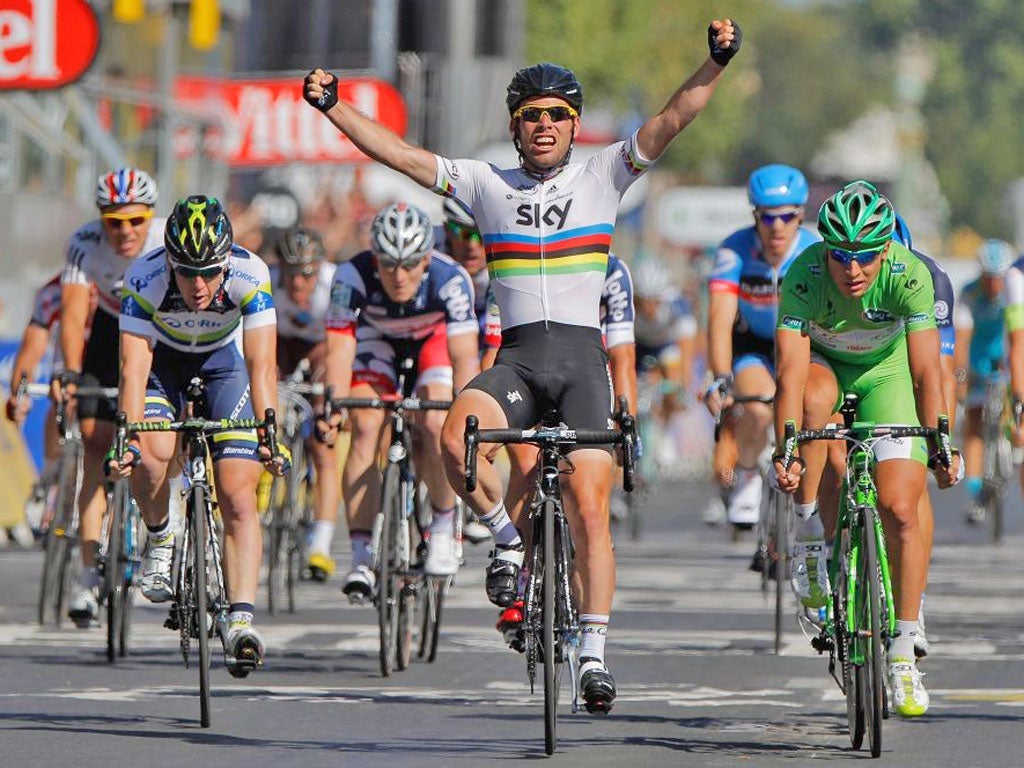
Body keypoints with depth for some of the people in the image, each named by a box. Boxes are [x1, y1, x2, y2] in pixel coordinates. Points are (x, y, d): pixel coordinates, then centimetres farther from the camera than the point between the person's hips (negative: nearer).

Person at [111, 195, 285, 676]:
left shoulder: (249, 276, -32)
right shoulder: (145, 280, -33)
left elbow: (262, 367, -33)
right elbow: (134, 369, -36)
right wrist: (128, 438, -48)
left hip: (223, 361, 0)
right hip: (162, 360, 0)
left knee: (238, 496, -14)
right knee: (151, 457, -28)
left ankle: (241, 619, -16)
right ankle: (159, 538, 2)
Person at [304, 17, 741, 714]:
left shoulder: (602, 178, 8)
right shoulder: (487, 186, 11)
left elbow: (672, 121, -3)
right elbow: (397, 154, 7)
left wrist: (716, 64, -18)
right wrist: (333, 109, -1)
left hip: (581, 356, -1)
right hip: (516, 357, 1)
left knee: (589, 511, -11)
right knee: (457, 436, -30)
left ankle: (594, 654, -4)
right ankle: (509, 539, -5)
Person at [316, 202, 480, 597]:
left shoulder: (450, 280, -37)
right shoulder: (352, 277, -35)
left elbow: (465, 357, -40)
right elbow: (339, 350, -37)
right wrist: (331, 410, -52)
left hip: (436, 337, -1)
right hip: (377, 337, 1)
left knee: (434, 424, -24)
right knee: (366, 428, -18)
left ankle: (443, 528, 0)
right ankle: (362, 557, -15)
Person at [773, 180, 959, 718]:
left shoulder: (909, 275, -31)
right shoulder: (803, 276, -32)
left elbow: (925, 372, -30)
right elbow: (791, 372, -37)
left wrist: (939, 447, -36)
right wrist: (785, 453, -46)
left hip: (885, 370, 0)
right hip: (823, 362, 0)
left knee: (900, 511, -12)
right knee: (816, 396, -38)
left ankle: (903, 654, -1)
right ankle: (808, 532, -21)